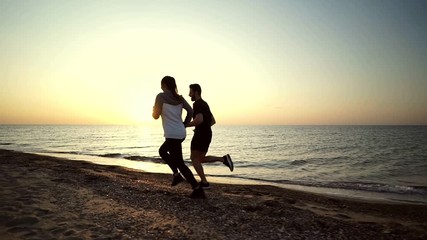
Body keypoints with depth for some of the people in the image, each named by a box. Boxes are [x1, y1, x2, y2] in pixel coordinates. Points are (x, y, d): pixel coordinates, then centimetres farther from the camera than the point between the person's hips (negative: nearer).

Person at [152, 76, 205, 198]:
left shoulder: (161, 96, -6)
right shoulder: (179, 98, 11)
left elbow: (156, 115, -3)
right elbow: (191, 111, 4)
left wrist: (154, 108, 19)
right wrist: (184, 125, 12)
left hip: (172, 135, -8)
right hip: (181, 133, 8)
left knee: (179, 163, -2)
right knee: (162, 151, 29)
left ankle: (198, 190, -5)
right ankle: (176, 174, 19)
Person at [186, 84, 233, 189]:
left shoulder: (197, 104, -11)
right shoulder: (205, 104, 20)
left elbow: (199, 120, -27)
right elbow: (213, 121, 25)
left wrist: (185, 125, -16)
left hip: (200, 134, -9)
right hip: (207, 134, 9)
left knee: (195, 159, 0)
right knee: (201, 159, 16)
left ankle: (204, 183, -2)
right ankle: (223, 159, 1)